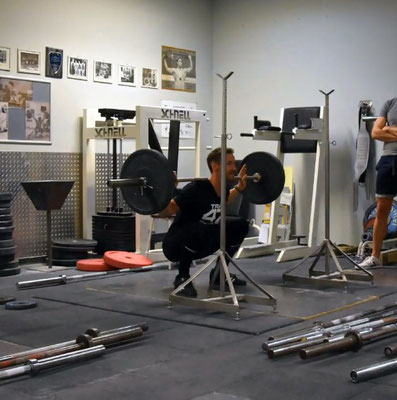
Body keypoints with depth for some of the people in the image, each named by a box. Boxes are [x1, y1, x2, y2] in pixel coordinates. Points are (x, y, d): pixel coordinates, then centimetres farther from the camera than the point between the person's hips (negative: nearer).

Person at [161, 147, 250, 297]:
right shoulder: (196, 189, -27)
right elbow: (163, 212, -26)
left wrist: (240, 187, 18)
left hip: (201, 245, 8)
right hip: (176, 246, -8)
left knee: (240, 225, 3)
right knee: (199, 229, -39)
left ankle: (219, 274, 13)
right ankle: (182, 277, -15)